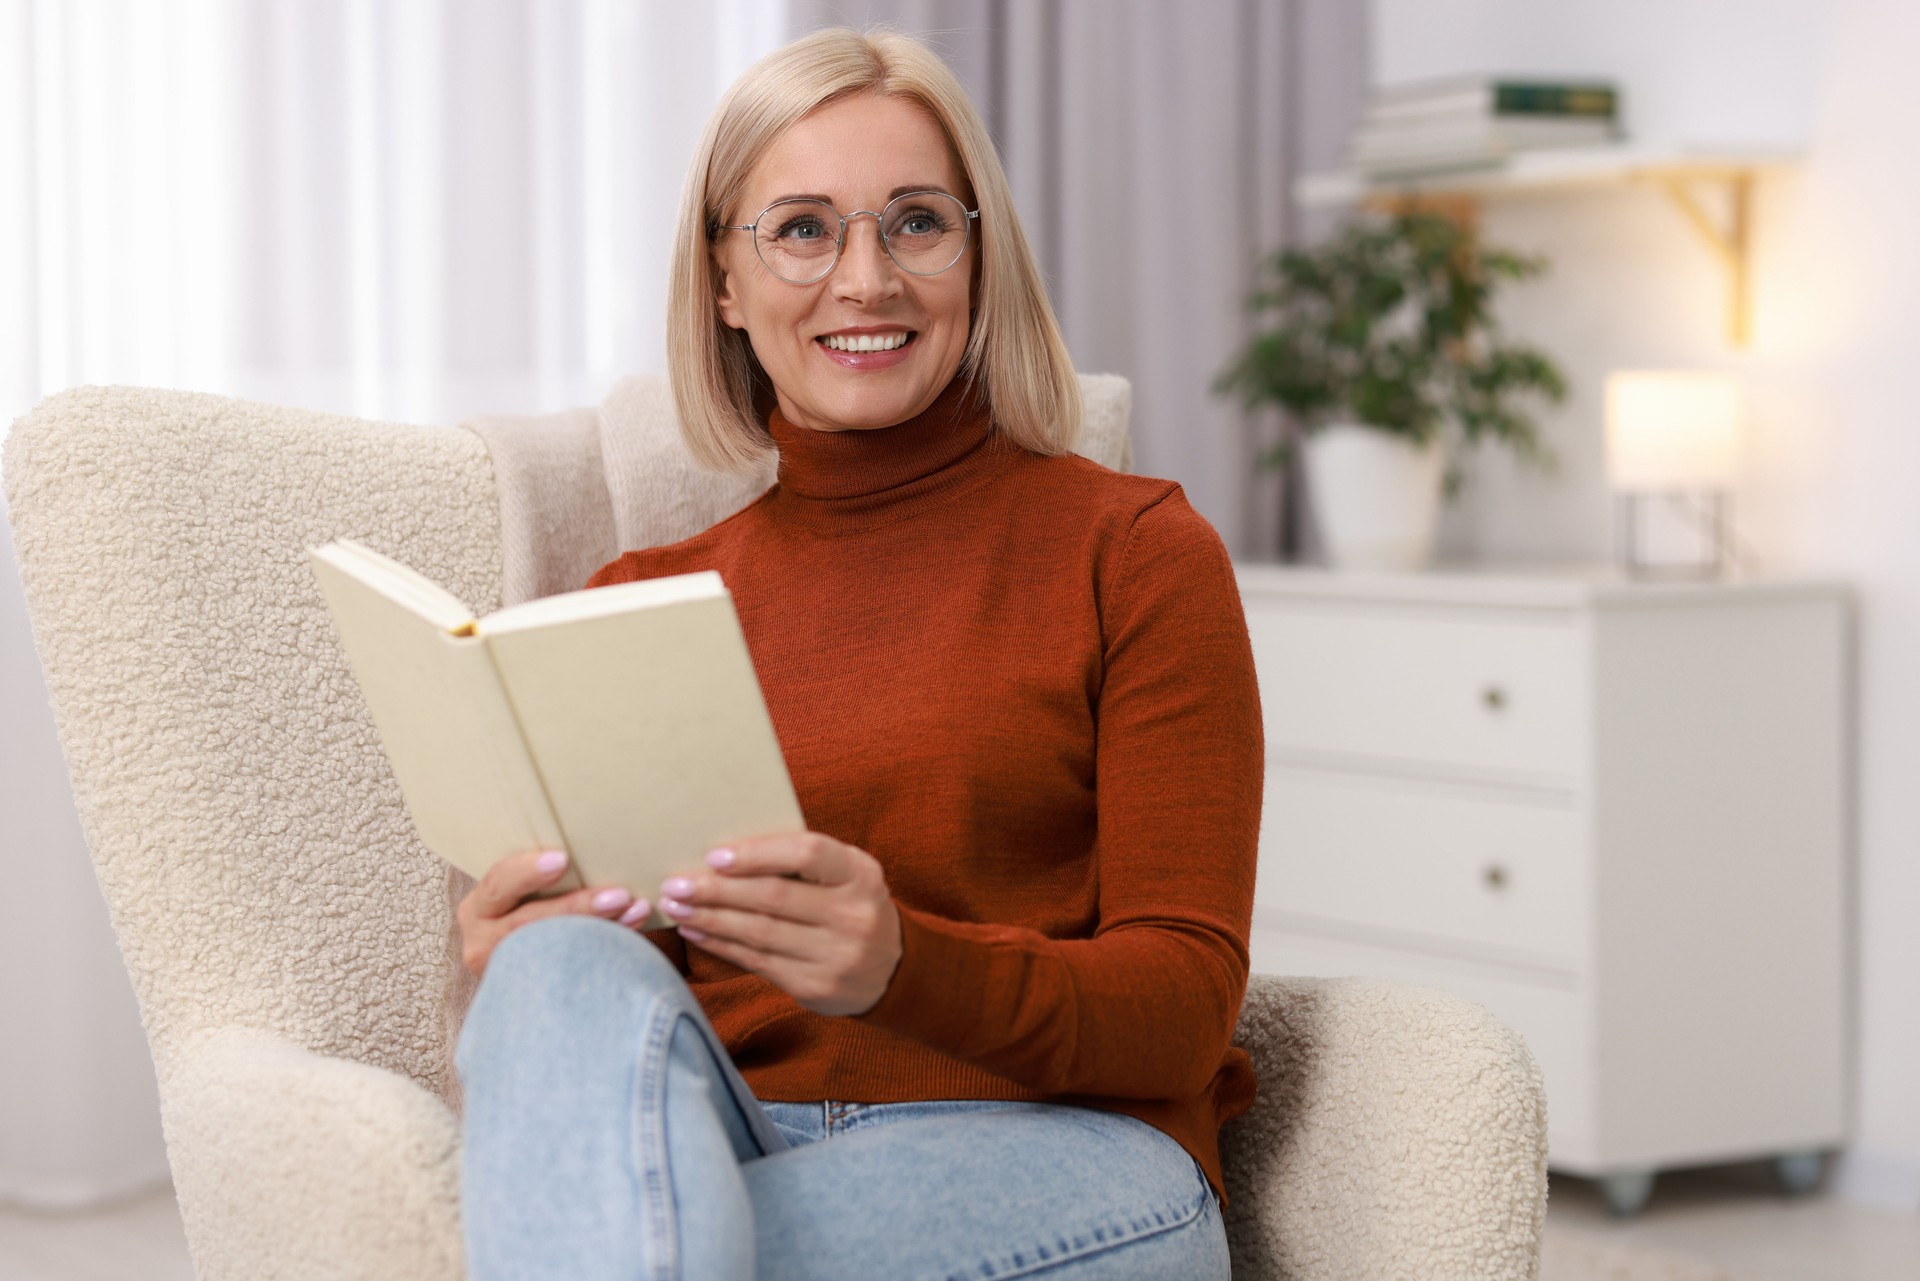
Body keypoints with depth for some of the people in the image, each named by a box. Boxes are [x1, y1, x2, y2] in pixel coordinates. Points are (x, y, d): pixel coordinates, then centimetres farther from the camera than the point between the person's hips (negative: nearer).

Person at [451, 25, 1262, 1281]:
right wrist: (529, 959, -15)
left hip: (1063, 1164, -5)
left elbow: (1187, 1001, -1)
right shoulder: (640, 604, 17)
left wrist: (901, 963, -21)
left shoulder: (1134, 550, 7)